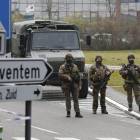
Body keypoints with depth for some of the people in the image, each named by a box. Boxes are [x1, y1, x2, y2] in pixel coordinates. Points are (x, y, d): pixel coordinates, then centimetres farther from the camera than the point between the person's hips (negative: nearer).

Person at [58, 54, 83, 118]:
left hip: (74, 85, 2)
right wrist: (67, 77, -25)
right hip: (66, 85, -2)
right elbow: (60, 74, -12)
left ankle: (77, 113, -2)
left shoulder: (75, 66, 10)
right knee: (68, 99, 5)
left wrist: (79, 85, 5)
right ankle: (68, 112, 12)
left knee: (76, 99, -2)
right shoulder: (62, 67, 1)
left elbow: (78, 76, 11)